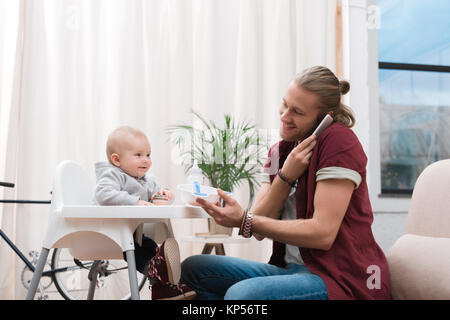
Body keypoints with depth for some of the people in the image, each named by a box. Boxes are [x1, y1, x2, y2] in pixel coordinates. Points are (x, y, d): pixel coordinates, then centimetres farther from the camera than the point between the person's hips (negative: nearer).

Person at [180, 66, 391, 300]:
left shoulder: (338, 141, -11)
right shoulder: (278, 151, 11)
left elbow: (323, 234, -18)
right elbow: (260, 231, 2)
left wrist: (243, 221, -20)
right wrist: (286, 176, -13)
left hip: (342, 278, -7)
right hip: (290, 269, 7)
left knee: (242, 292, -32)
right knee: (192, 268, -2)